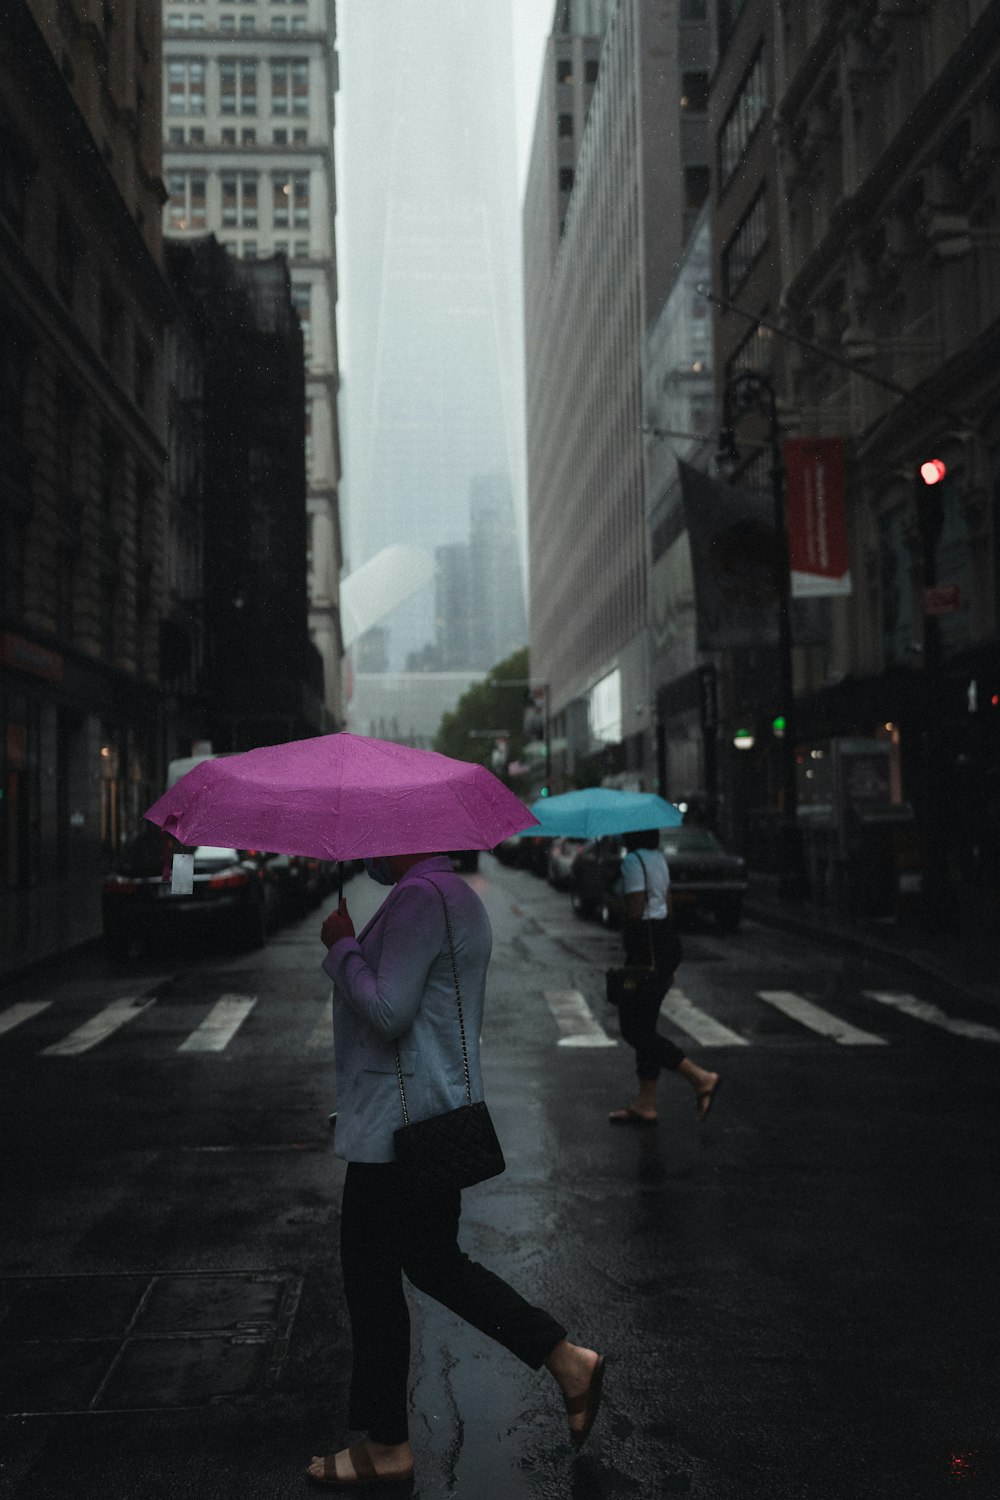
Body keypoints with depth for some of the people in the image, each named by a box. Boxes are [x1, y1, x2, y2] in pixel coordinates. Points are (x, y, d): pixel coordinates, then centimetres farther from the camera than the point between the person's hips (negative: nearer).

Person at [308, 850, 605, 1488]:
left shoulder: (418, 897, -20)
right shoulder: (458, 895, 13)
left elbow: (388, 1013, -25)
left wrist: (342, 946, -14)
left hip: (397, 1129, -10)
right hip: (439, 1116, 10)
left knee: (371, 1273, 4)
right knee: (433, 1262, 19)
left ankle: (386, 1446, 19)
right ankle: (568, 1360, 21)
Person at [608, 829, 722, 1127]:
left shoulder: (632, 862, -15)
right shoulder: (658, 857, 14)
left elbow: (635, 912, -21)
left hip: (646, 945, -10)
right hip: (667, 941, 10)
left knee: (635, 1029, -3)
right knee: (644, 1027, 13)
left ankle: (700, 1078, -6)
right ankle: (646, 1104, 16)